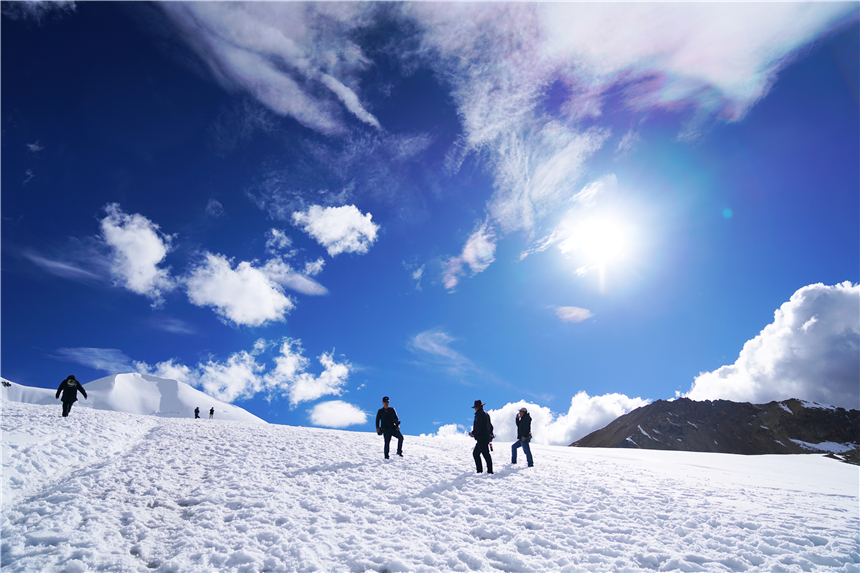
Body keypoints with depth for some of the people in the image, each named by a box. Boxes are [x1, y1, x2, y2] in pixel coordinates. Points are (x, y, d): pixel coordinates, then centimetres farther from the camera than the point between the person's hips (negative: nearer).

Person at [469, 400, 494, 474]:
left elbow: (478, 426, -22)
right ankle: (479, 470, 14)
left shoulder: (479, 414, -11)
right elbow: (491, 426, 22)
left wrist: (473, 433, -13)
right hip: (486, 437, 10)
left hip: (481, 438, -10)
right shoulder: (486, 414, 18)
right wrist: (490, 436, 28)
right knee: (475, 453, 14)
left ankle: (490, 471, -6)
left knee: (486, 454, -7)